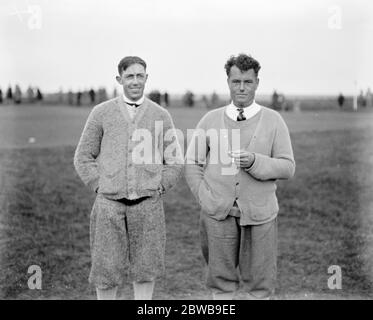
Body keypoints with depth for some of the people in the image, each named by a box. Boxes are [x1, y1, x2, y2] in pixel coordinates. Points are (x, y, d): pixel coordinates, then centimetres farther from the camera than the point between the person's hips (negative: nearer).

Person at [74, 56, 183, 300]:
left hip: (148, 205, 1)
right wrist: (100, 187, -1)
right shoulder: (101, 113, 3)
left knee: (146, 270, 8)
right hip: (109, 204, -1)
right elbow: (83, 157, 8)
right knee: (106, 270, 4)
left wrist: (157, 189, 2)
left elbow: (175, 162, 11)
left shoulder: (161, 115, 6)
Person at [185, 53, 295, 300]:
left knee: (260, 285, 6)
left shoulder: (273, 120, 1)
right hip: (218, 214, 1)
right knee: (221, 282, 8)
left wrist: (255, 162, -19)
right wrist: (205, 197, -3)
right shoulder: (211, 120, 6)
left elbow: (288, 167, -3)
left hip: (260, 214, -1)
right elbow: (192, 163, 10)